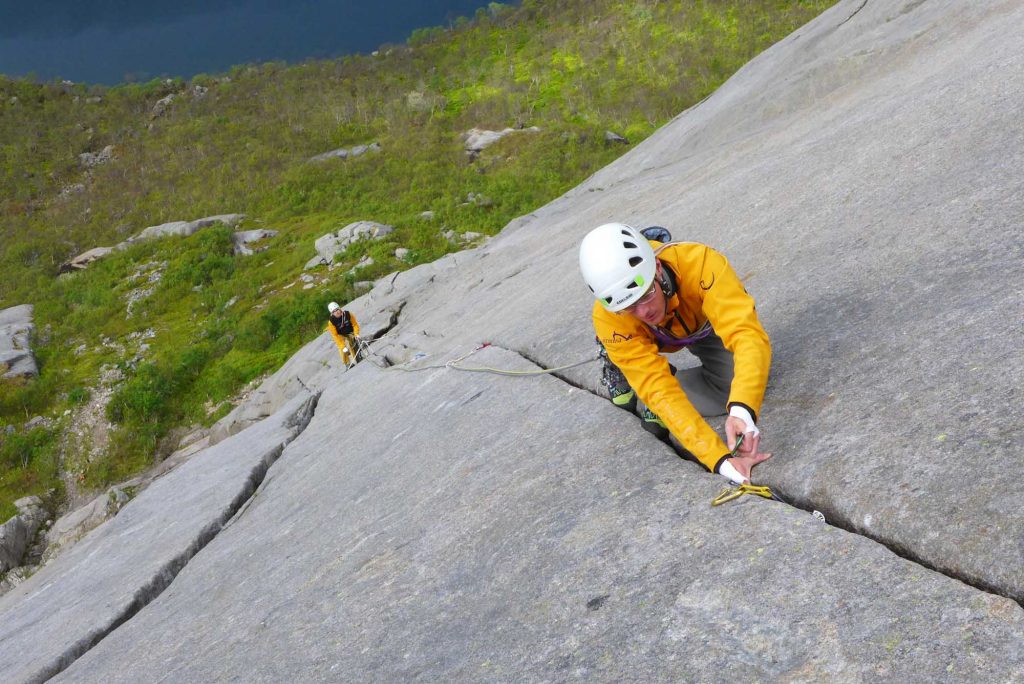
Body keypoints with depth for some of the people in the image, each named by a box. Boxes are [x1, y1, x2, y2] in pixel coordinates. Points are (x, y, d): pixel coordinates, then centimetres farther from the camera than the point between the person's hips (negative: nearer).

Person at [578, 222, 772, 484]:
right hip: (644, 339, 0)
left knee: (736, 390, -21)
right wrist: (720, 460, -53)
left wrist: (742, 410, -69)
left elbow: (748, 335, -52)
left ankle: (647, 403, 0)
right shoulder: (608, 320, -41)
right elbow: (660, 393, -43)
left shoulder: (699, 263, -45)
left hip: (704, 322, 0)